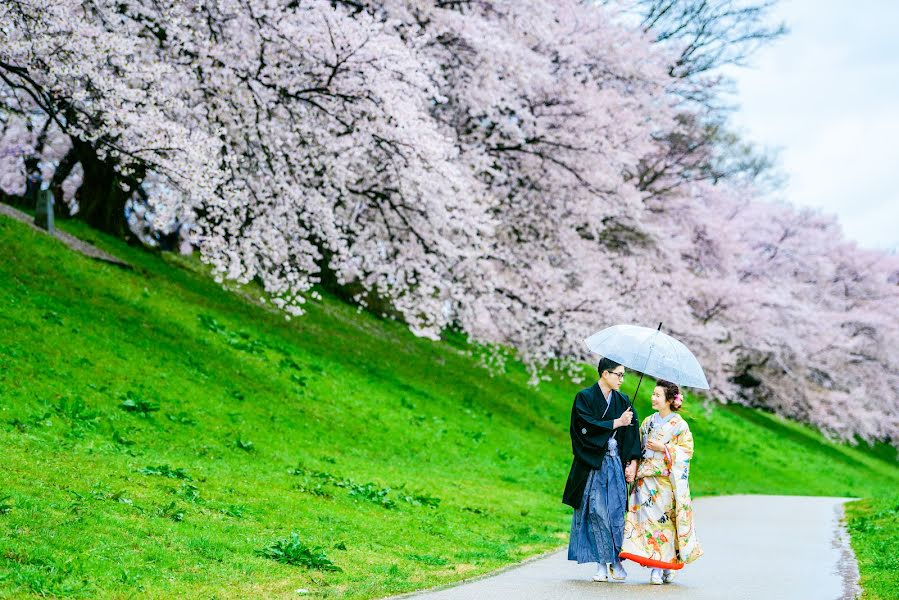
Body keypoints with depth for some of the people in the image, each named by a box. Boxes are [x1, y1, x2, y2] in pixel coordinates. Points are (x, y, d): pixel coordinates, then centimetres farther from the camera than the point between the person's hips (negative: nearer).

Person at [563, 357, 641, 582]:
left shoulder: (623, 401, 11)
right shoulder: (585, 398, -2)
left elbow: (632, 433, 8)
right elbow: (587, 427, -14)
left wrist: (632, 462, -2)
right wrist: (616, 423, -13)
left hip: (616, 462, 3)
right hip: (592, 463, -3)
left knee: (616, 511, -4)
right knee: (597, 511, -5)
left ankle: (616, 560, 5)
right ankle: (603, 563, -1)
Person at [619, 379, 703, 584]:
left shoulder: (679, 425, -2)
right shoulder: (648, 421, 13)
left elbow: (686, 450, -6)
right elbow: (638, 446, 17)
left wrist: (663, 448, -13)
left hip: (667, 481, -4)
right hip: (646, 479, 4)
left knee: (665, 520, -4)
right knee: (648, 519, -3)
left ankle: (667, 566, 6)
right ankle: (655, 568, 1)